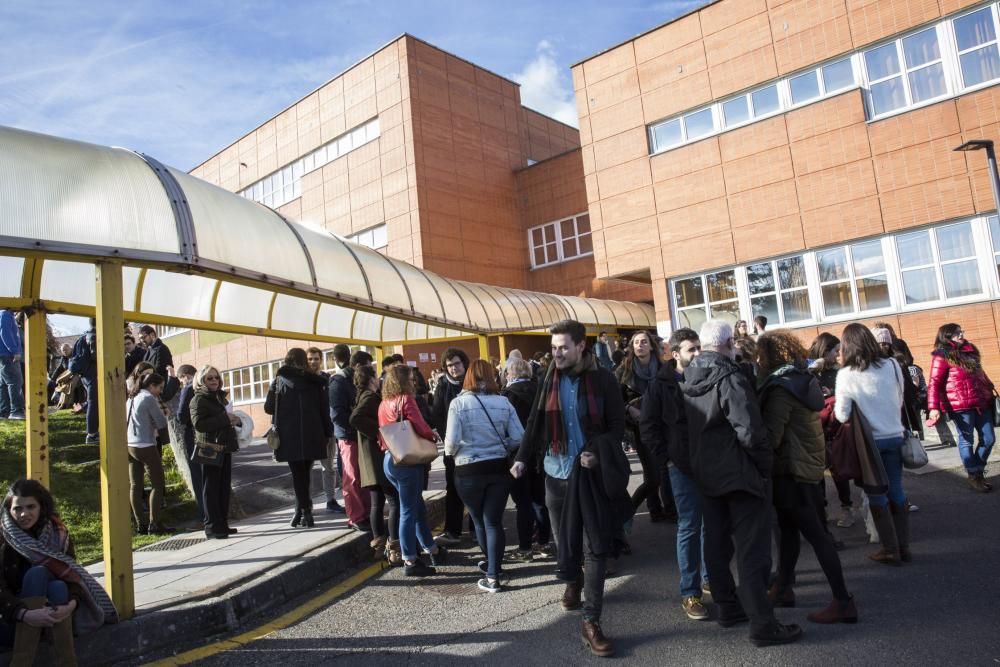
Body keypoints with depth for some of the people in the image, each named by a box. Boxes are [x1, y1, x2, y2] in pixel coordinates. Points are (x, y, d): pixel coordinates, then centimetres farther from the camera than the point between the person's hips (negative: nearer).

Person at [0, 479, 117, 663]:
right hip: (15, 616, -2)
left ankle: (67, 661, -34)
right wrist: (25, 614, -35)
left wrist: (71, 604, -30)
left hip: (52, 611, 2)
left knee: (58, 588, -31)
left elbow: (72, 573, -8)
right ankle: (22, 660, -34)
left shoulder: (58, 532, -2)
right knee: (37, 574, -29)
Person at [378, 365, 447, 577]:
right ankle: (410, 562, 6)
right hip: (407, 461, -8)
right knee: (408, 511, -1)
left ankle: (433, 550, 29)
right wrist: (433, 436, 3)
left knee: (417, 507, 17)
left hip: (389, 460, 8)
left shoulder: (384, 404, 12)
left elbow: (382, 434, 13)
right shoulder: (406, 400, -11)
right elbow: (421, 428, -16)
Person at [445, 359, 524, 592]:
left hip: (469, 471, -2)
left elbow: (452, 440, -14)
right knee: (494, 521, 8)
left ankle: (491, 563, 36)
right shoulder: (503, 402, -2)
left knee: (479, 520, 18)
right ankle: (493, 573, 10)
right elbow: (518, 438, -4)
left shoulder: (458, 403, -9)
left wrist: (450, 452, 8)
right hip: (498, 468, 2)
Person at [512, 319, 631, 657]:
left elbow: (617, 425, -3)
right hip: (558, 471, 3)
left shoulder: (603, 379, -6)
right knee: (564, 539, 15)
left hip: (593, 474, -3)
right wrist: (522, 458, -3)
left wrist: (598, 453, -19)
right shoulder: (550, 380, 3)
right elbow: (535, 423, 8)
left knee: (596, 546, -1)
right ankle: (573, 582, 47)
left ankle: (591, 622, 7)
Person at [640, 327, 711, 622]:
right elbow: (648, 427, -4)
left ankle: (710, 577, 32)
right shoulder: (661, 386, -5)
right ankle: (690, 593, 8)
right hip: (683, 465, -4)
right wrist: (667, 457, -8)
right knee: (689, 527, 0)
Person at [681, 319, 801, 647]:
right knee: (752, 549, -1)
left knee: (716, 542, 16)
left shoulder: (688, 381, 5)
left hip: (705, 472, 8)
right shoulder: (729, 379, -19)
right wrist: (766, 465, -10)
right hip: (739, 472, -7)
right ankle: (762, 624, 5)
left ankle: (728, 607, 28)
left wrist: (699, 460, 13)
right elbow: (750, 432, -24)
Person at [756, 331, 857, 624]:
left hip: (792, 469, -10)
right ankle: (783, 586, 29)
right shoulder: (803, 378, 9)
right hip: (811, 463, 10)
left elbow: (771, 436, -22)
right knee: (788, 527, 18)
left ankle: (843, 601, -1)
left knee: (815, 533, -5)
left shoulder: (780, 387, -19)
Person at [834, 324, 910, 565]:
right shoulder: (892, 365, -2)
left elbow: (842, 415, -12)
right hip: (894, 437, 4)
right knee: (896, 491, 14)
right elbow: (899, 401, 10)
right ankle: (903, 546, 21)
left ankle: (891, 550, 12)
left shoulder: (846, 374, -13)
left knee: (877, 495, 7)